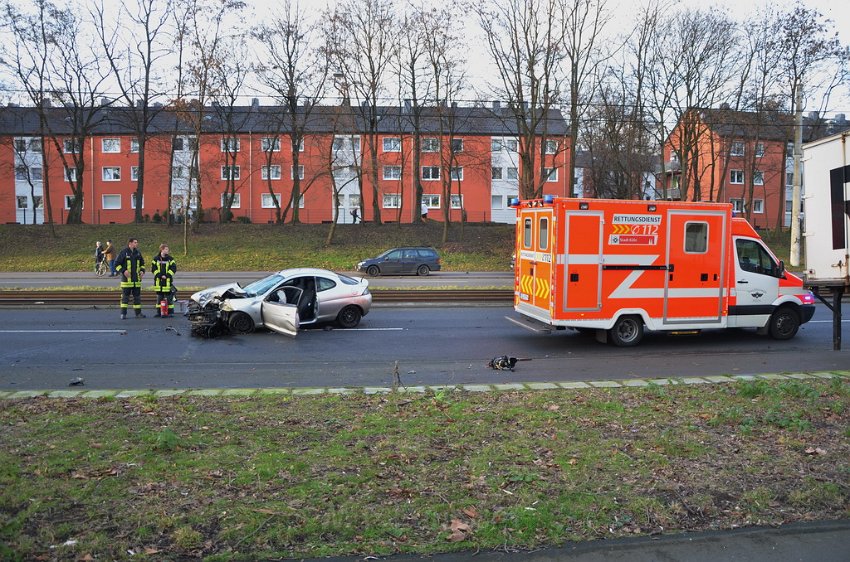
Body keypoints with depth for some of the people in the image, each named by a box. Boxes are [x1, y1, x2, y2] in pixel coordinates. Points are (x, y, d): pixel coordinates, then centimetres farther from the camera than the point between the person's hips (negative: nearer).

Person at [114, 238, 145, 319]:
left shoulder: (138, 253, 10)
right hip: (126, 279, -5)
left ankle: (138, 313, 15)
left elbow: (142, 263, 22)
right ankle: (123, 314, 5)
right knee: (125, 296, -1)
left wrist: (142, 271, 5)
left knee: (137, 296, 9)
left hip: (137, 279, 5)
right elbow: (117, 264, -5)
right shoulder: (123, 252, -6)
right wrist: (123, 271, -17)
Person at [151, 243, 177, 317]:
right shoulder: (156, 259, 5)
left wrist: (167, 275, -12)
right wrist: (160, 275, -10)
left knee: (169, 297, -2)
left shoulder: (170, 258, 3)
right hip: (158, 281, 1)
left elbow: (174, 268, -2)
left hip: (168, 281, -1)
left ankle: (170, 312, 2)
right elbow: (153, 269, 2)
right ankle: (159, 312, 13)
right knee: (159, 297, 7)